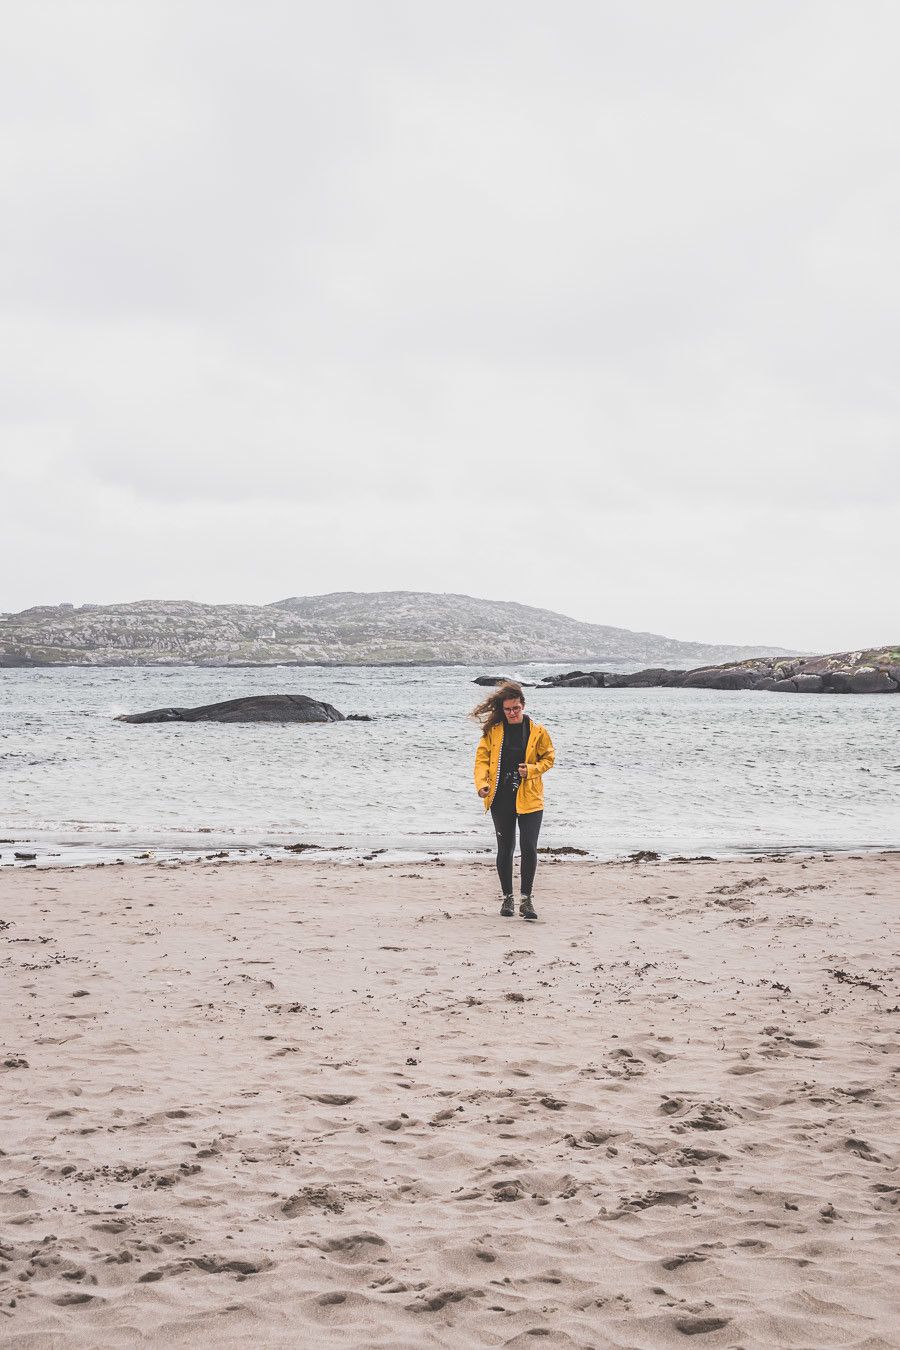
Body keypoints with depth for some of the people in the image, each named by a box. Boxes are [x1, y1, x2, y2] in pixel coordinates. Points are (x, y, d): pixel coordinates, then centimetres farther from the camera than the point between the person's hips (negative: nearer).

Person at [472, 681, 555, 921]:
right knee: (505, 849, 9)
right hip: (501, 799, 1)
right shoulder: (493, 731, 2)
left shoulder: (537, 731, 0)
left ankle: (526, 898, 2)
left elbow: (548, 758, 7)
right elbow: (482, 758, 1)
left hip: (529, 798, -1)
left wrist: (531, 770, -12)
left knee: (529, 847, -9)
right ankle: (507, 897, 21)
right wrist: (481, 783, -15)